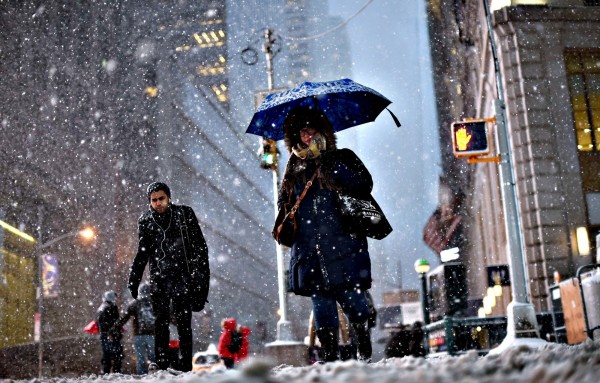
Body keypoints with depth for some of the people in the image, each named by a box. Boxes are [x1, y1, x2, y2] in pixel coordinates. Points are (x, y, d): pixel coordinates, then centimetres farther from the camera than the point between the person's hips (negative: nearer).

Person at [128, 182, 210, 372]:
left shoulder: (185, 214, 2)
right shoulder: (145, 221, 8)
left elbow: (199, 245, 3)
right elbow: (142, 253, 16)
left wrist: (201, 274, -5)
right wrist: (134, 279, 10)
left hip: (183, 277, -2)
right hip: (159, 279, 2)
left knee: (184, 323, -3)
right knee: (161, 322, -2)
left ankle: (186, 367, -1)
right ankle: (161, 364, 1)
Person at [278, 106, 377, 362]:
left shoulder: (341, 158, 7)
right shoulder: (295, 167, 19)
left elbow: (364, 186, -6)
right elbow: (284, 201, 25)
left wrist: (335, 166, -13)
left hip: (341, 242, -4)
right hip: (309, 247, 4)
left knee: (350, 295, -8)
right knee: (321, 301, 3)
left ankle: (365, 351, 6)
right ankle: (329, 356, 9)